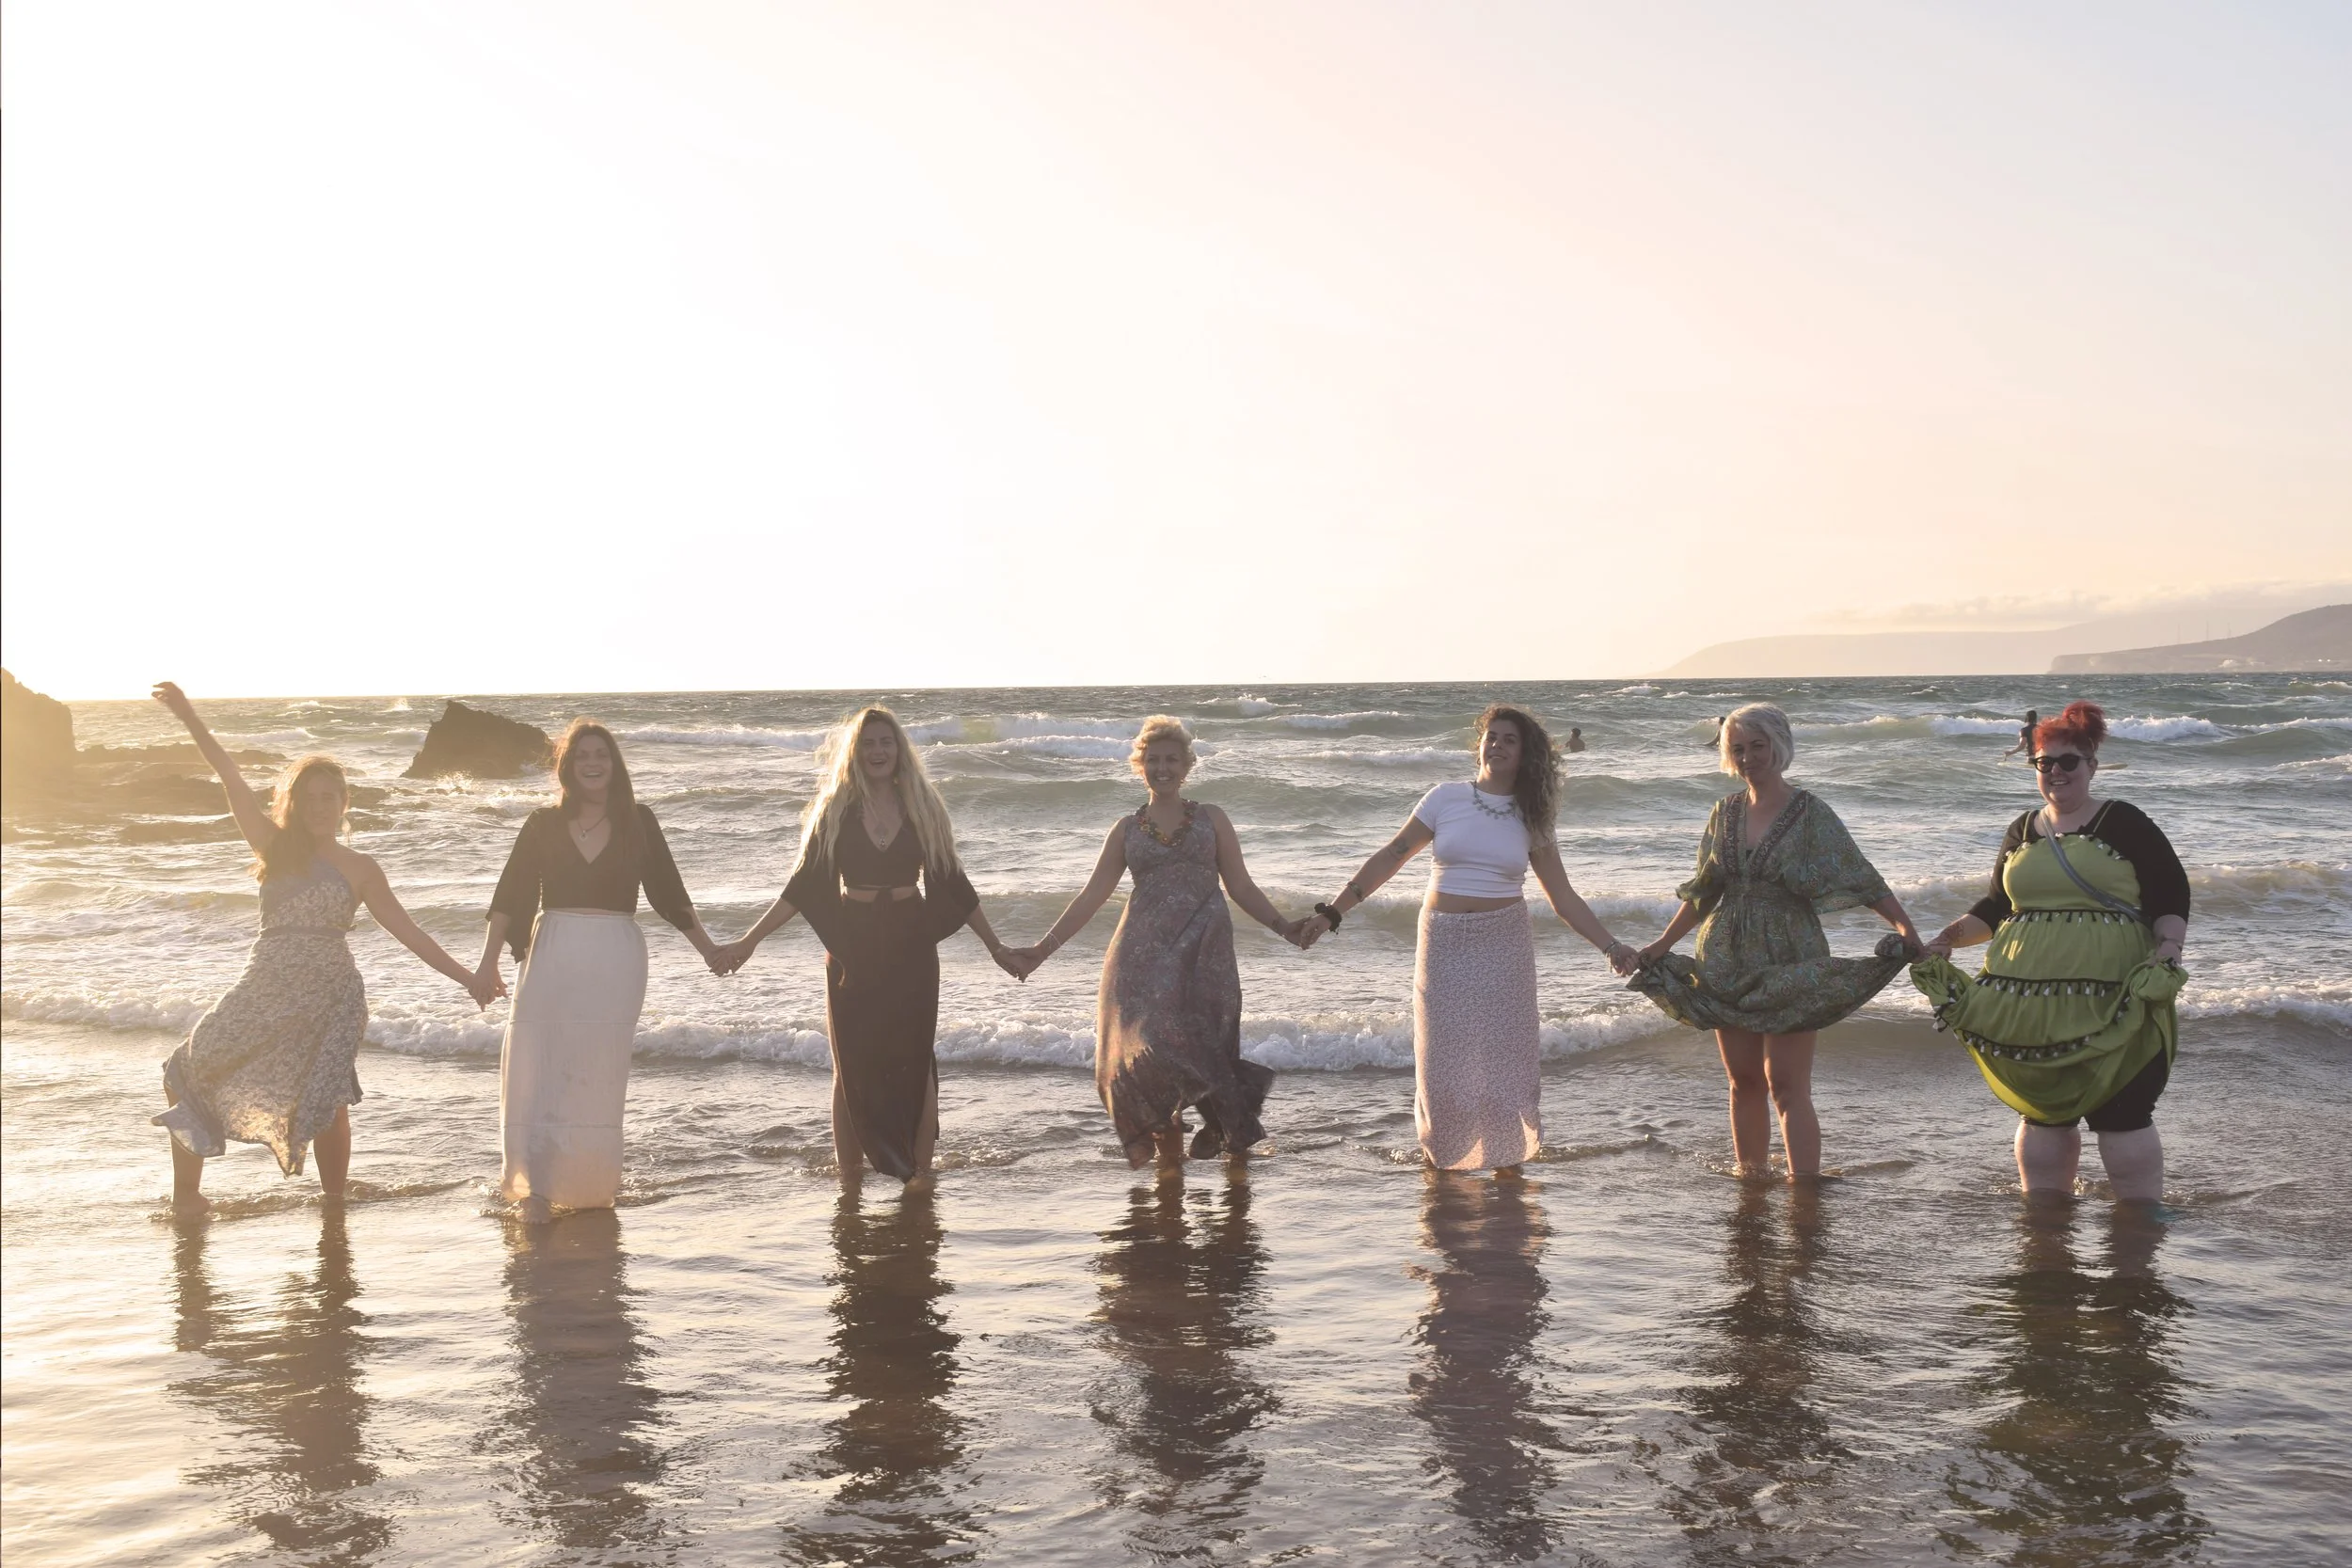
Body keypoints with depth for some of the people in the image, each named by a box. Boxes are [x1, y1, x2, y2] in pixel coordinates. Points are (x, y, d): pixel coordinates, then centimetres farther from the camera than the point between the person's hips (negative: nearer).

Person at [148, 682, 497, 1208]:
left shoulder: (359, 869, 5)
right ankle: (186, 1193, 10)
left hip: (331, 993, -2)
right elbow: (233, 782, 1)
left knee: (325, 1101, -7)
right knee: (190, 1073, -2)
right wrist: (189, 718, -7)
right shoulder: (276, 845, 9)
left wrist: (467, 978, -1)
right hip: (267, 987, 2)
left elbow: (408, 932, 5)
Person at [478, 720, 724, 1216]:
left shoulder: (638, 821, 6)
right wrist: (488, 960, -6)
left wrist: (707, 947, 9)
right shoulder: (543, 824, 7)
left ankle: (594, 1187, 14)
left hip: (616, 962, 0)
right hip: (552, 959, 0)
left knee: (600, 1078, 2)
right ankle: (536, 1188, -3)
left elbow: (668, 891, 10)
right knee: (539, 1072, -6)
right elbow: (509, 896, 3)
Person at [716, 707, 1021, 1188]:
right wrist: (749, 940, -3)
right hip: (852, 948, 0)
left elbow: (951, 882, 9)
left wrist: (994, 945, 11)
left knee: (915, 1061, 1)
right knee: (852, 1067, 3)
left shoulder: (922, 806, 3)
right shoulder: (836, 810, 2)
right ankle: (849, 1181, 9)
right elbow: (804, 885, 3)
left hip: (910, 946, 0)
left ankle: (920, 1173, 10)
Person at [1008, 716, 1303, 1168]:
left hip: (1203, 952, -1)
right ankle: (1169, 1161, 4)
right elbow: (1090, 897, 13)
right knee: (1142, 1049, -8)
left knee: (1193, 1045, -17)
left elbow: (1240, 887, 10)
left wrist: (1283, 926, -4)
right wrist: (1042, 950, 7)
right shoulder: (1126, 830, 15)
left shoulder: (1211, 820, 12)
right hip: (1143, 955, 2)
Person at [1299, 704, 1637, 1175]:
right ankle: (1439, 1157, 21)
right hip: (1444, 943, -1)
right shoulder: (1446, 799, -1)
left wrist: (1611, 946, -7)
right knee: (1443, 1058, 2)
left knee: (1505, 1055, -1)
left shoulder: (1530, 820, 4)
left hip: (1503, 946, 1)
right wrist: (1331, 912, -4)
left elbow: (1563, 899, 5)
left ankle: (1507, 1158, 13)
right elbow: (1390, 857, 0)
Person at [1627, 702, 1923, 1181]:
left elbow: (1861, 879, -11)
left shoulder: (1809, 813, -6)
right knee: (1744, 1082, 11)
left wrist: (1904, 927, -25)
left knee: (1787, 1086, -9)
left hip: (1790, 966, -5)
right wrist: (1662, 945, 16)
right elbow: (1702, 891, 17)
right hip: (1728, 965, 5)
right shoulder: (1725, 813, 8)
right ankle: (1749, 1180, 21)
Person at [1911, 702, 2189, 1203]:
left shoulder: (2124, 824, 1)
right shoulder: (2021, 833, 16)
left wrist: (2167, 950, -16)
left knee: (2122, 1113, -5)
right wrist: (1949, 938, 8)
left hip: (2112, 1001, -5)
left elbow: (2171, 897, -1)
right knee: (2042, 1111, 10)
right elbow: (1996, 907, 22)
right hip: (2030, 1003, 5)